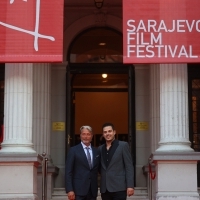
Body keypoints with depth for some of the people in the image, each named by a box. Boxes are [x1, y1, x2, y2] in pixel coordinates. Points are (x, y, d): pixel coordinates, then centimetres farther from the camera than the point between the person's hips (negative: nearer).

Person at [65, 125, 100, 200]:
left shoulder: (96, 151, 12)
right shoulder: (73, 150, -1)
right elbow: (68, 172, -5)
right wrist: (69, 190, -13)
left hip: (92, 191, 4)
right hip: (79, 190, -4)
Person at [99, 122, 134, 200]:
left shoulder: (123, 145, 1)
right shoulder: (100, 149, 15)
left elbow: (129, 167, -3)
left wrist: (130, 186, -10)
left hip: (119, 188, -4)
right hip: (104, 189, 5)